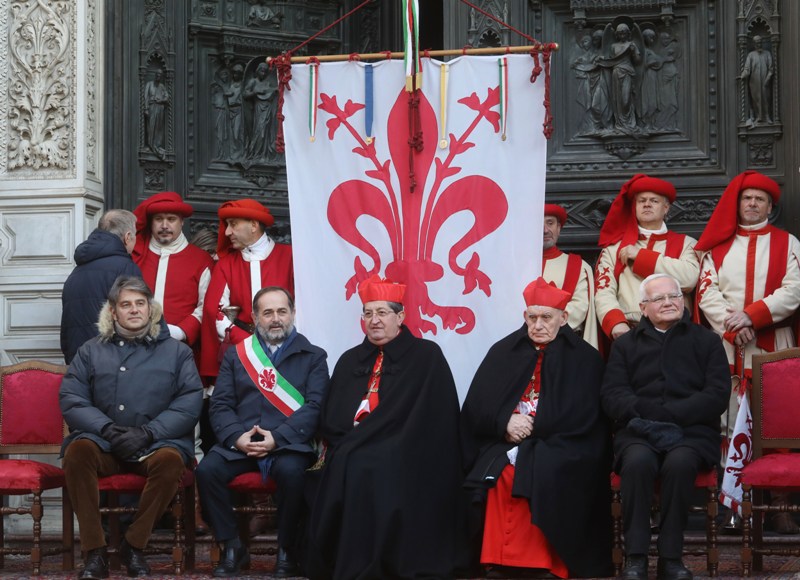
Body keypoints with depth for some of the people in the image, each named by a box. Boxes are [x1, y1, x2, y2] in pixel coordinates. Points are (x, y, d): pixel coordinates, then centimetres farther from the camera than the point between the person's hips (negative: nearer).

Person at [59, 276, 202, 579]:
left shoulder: (176, 352, 13)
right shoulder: (91, 351, 16)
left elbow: (190, 403, 1)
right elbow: (71, 399, 5)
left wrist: (148, 433, -12)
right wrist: (107, 429, -12)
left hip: (155, 443, -1)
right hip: (102, 442, 1)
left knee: (171, 460, -35)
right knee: (77, 451, -32)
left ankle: (134, 545, -16)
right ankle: (95, 550, -26)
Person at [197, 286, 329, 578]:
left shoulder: (313, 357, 10)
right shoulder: (236, 355, 18)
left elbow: (315, 406, -3)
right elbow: (220, 405, 10)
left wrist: (277, 438, -17)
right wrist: (237, 437, -11)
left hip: (288, 444, -2)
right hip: (240, 443, 3)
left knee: (291, 471, -36)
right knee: (207, 470, -27)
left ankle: (287, 550, -15)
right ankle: (232, 545, -10)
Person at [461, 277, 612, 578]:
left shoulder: (584, 358, 7)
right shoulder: (504, 352, 16)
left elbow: (581, 417, -4)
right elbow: (475, 407, 10)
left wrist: (532, 427, -13)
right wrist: (505, 423, -11)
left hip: (559, 448, -2)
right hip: (504, 443, 3)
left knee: (545, 470, -35)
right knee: (498, 471, -31)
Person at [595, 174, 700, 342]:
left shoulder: (685, 244, 13)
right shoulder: (614, 248, 16)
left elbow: (689, 278, -7)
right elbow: (604, 292, 3)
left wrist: (641, 256, -1)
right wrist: (616, 323, -16)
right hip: (628, 333, 0)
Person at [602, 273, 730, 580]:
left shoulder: (706, 341, 16)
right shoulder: (625, 345, 20)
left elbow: (717, 394, 3)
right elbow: (612, 395, 6)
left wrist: (669, 414, -10)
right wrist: (647, 411, -15)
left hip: (690, 431, -1)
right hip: (638, 432, 1)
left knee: (680, 462, -35)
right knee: (638, 460, -34)